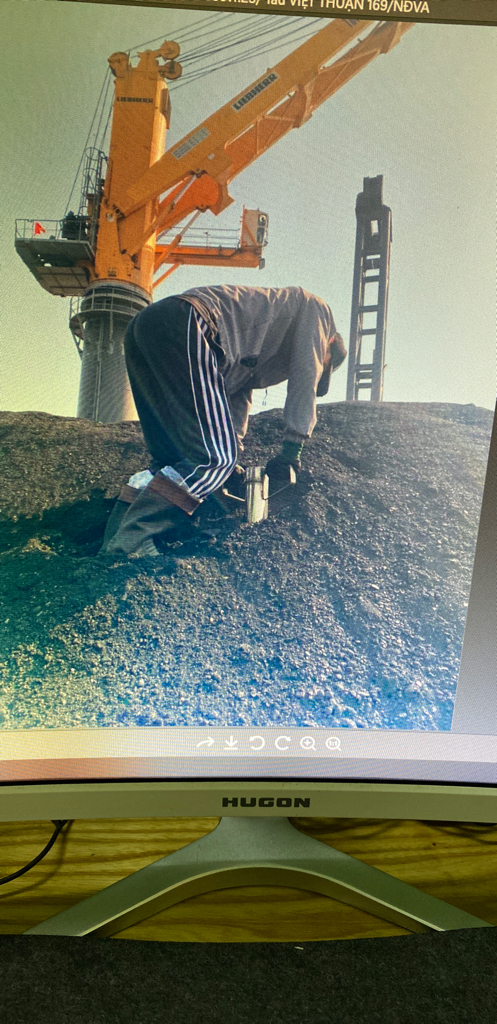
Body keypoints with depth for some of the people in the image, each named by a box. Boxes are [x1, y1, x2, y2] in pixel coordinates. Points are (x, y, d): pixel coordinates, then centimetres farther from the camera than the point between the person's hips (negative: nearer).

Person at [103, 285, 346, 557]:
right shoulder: (316, 309, 21)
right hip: (184, 326, -9)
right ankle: (127, 543, -19)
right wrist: (291, 451, 9)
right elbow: (305, 380, 10)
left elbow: (239, 394, 32)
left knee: (171, 457, 12)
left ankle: (112, 541, 2)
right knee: (215, 457, -12)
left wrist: (232, 458, 22)